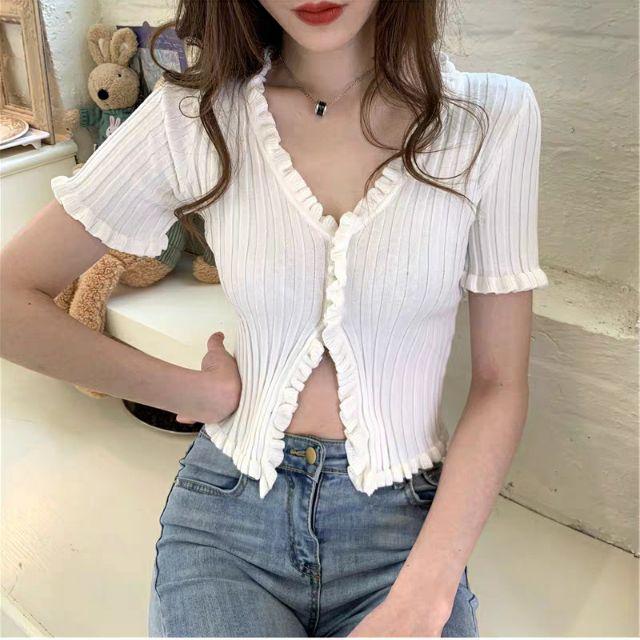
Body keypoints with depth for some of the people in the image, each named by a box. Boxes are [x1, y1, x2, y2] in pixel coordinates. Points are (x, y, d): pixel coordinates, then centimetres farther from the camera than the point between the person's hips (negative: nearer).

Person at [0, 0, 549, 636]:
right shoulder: (193, 116, -8)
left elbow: (500, 383, -5)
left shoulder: (495, 115, -8)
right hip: (227, 514, 1)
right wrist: (202, 393, -6)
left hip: (404, 521, 1)